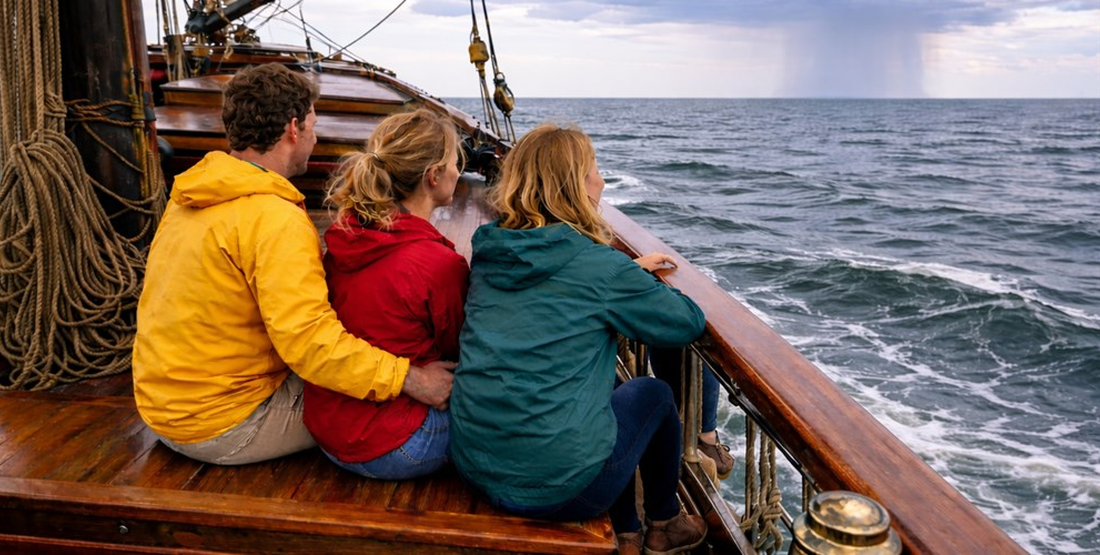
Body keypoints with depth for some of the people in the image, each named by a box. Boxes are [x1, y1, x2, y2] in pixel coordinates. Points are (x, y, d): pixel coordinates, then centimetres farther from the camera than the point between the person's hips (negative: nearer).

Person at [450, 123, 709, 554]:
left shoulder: (488, 254, 5)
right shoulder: (597, 264, -13)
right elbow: (688, 323, -1)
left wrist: (628, 272, 23)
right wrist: (637, 283, 18)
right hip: (559, 484, -6)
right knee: (654, 394, 21)